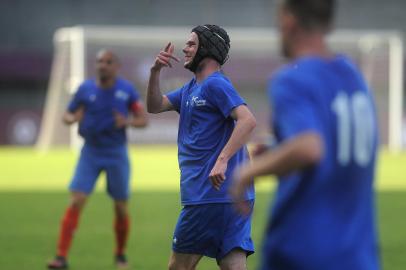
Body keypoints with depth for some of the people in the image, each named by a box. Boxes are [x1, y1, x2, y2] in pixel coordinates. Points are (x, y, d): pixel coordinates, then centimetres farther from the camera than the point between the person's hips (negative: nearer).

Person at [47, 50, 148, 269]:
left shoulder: (127, 90, -4)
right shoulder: (85, 89, -3)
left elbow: (143, 120, 0)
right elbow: (68, 115, 6)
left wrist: (128, 121, -21)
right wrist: (71, 118, -18)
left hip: (117, 154, 0)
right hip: (90, 153, 0)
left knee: (121, 208, 6)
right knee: (76, 202, -13)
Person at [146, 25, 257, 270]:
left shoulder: (215, 84, -10)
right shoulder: (191, 88, 20)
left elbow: (247, 120, -22)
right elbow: (155, 106, 22)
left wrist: (222, 160, -30)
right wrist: (155, 71, 7)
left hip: (211, 194, -9)